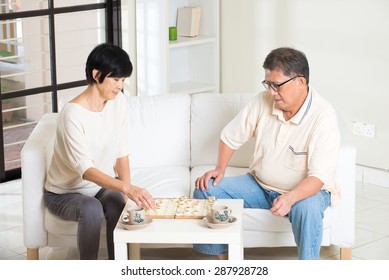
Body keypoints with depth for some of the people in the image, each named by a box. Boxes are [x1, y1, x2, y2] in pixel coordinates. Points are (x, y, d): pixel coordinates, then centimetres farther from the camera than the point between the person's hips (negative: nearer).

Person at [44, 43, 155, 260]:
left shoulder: (118, 101, -6)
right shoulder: (73, 114, -27)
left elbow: (121, 152, 0)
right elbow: (85, 169, -35)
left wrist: (128, 189, -17)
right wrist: (128, 188, -47)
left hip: (103, 184, 5)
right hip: (65, 193, -5)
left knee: (120, 203, -29)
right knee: (92, 209, -36)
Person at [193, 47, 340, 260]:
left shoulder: (323, 116, -23)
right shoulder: (263, 101, -8)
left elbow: (319, 176, -28)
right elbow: (230, 136, 7)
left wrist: (290, 197, -45)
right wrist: (219, 169, -8)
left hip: (305, 189, -5)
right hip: (259, 184, 5)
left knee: (307, 208, -39)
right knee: (206, 189, -11)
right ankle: (224, 260, 0)